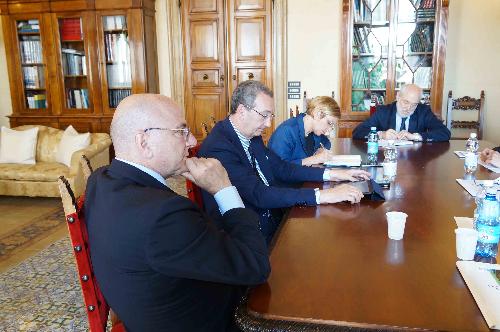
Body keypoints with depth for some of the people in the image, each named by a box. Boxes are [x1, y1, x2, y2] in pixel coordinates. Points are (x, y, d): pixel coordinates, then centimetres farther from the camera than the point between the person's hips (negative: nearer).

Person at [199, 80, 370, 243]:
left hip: (272, 219, 8)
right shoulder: (218, 148, -23)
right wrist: (321, 195, -31)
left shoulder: (252, 136, 5)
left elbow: (281, 168, 12)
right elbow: (259, 195, -29)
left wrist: (330, 174, 2)